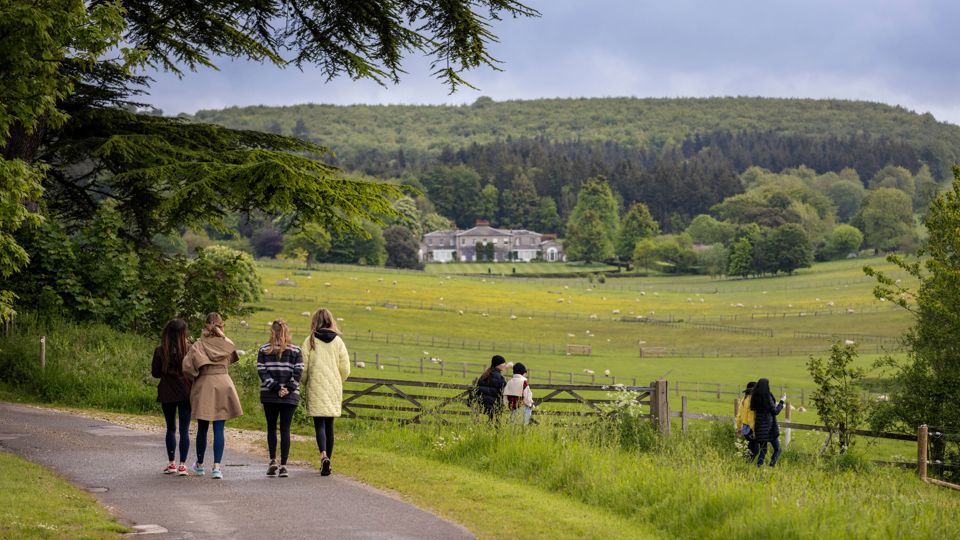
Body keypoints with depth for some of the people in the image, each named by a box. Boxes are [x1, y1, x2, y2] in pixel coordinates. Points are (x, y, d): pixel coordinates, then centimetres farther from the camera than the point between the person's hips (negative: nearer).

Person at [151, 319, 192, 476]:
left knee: (171, 429, 15)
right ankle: (182, 465, -3)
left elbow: (155, 373, -1)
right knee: (184, 430, 2)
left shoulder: (160, 351, -5)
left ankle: (171, 464, 16)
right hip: (185, 393, -1)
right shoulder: (189, 349, -9)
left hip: (167, 394, 1)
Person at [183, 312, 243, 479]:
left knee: (202, 428, 13)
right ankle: (216, 467, -9)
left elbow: (187, 366, -13)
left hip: (204, 386, -1)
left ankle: (200, 465, 26)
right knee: (219, 429, 0)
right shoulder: (227, 344, 2)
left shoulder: (199, 345, -5)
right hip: (224, 384, 1)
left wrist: (194, 378, 4)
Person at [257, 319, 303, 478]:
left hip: (269, 396, 0)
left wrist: (275, 387, -9)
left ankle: (273, 461, 4)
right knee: (285, 429, 1)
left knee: (271, 427, 14)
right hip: (290, 397, 0)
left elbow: (262, 372, -6)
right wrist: (288, 388, -8)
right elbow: (298, 372, -7)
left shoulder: (263, 351, 2)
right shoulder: (295, 351, 1)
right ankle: (283, 465, -4)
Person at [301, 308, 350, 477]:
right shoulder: (338, 341, 1)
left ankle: (323, 455, -26)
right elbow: (345, 369, 2)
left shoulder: (310, 341, -5)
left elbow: (303, 367, -4)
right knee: (329, 425, 11)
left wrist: (305, 383, 14)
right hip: (334, 389, 3)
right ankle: (328, 459, 14)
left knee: (319, 424, -5)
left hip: (316, 388, -3)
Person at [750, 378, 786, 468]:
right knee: (777, 449, 4)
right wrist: (782, 402, 6)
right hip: (769, 426, -6)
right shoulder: (767, 397, -14)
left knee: (763, 449, 13)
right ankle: (772, 465, -10)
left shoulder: (755, 398, 5)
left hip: (759, 427, 6)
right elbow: (775, 411, -9)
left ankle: (759, 465, 2)